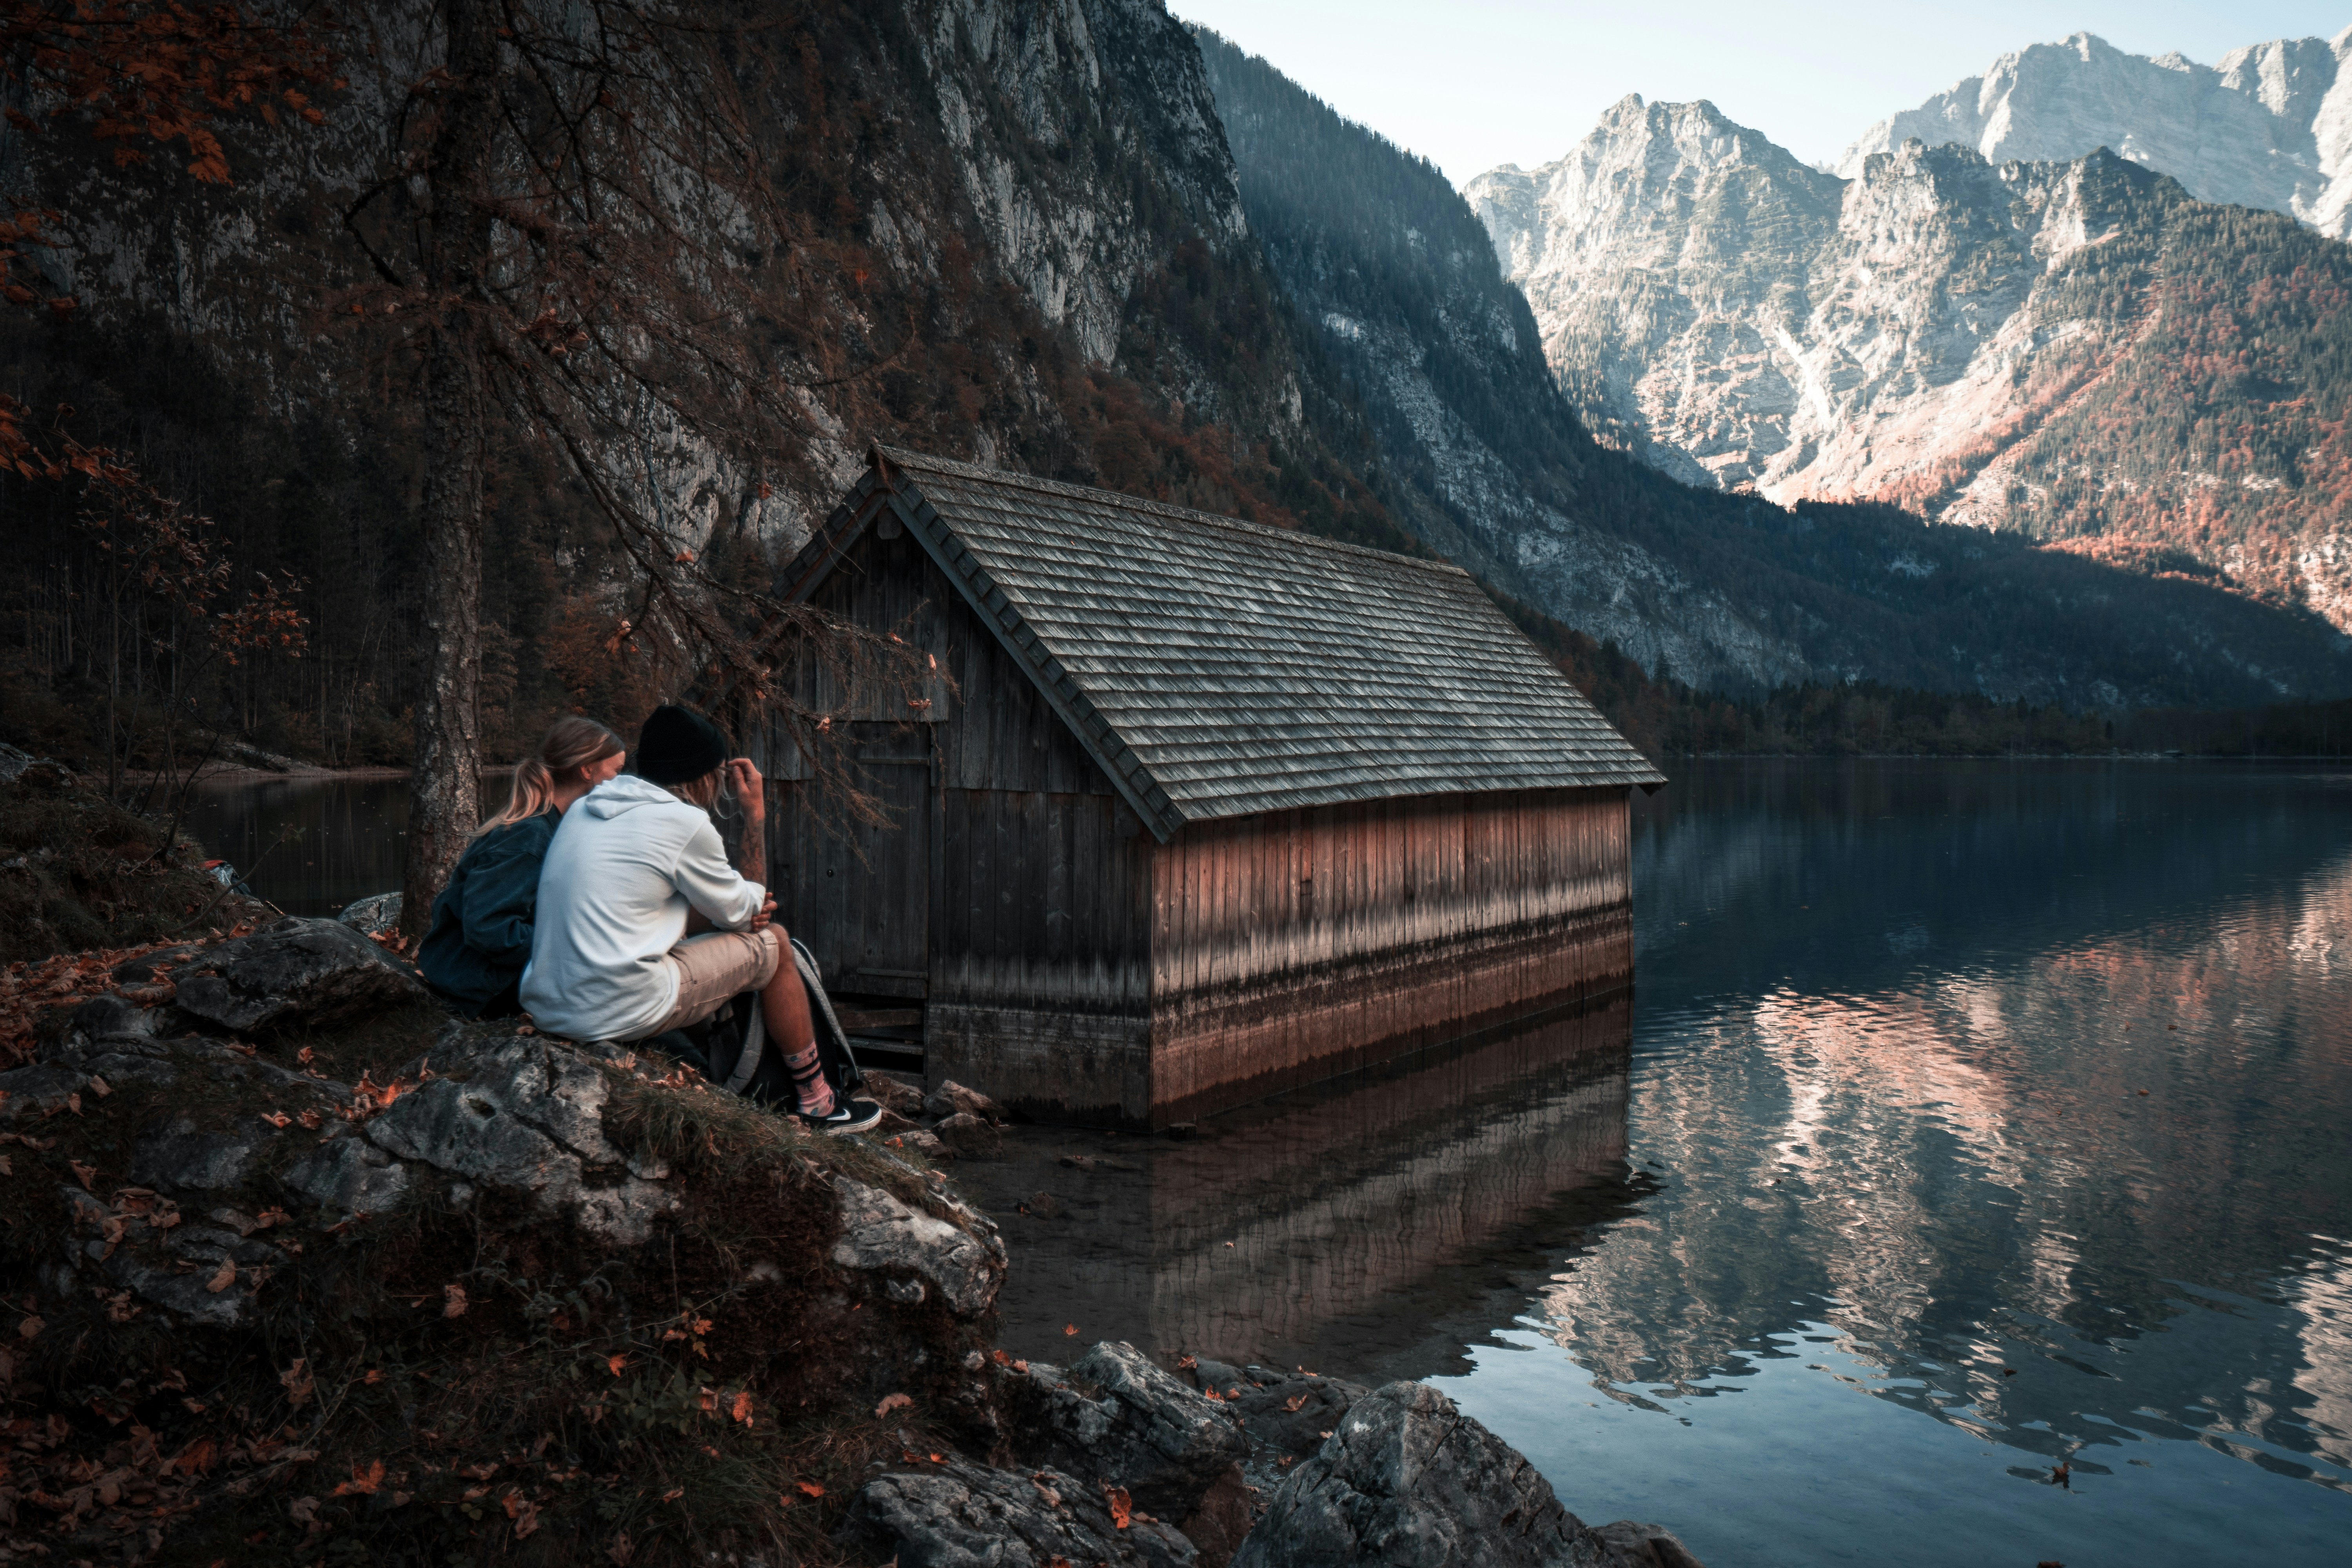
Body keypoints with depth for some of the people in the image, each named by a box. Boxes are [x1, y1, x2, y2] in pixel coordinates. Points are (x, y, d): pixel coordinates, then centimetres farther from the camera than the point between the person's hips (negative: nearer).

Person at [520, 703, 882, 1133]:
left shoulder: (584, 808, 15)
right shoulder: (685, 823, -9)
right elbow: (744, 911, 4)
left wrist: (739, 913, 13)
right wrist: (756, 812, 11)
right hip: (619, 1014, -8)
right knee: (771, 942, 11)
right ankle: (817, 1103, 22)